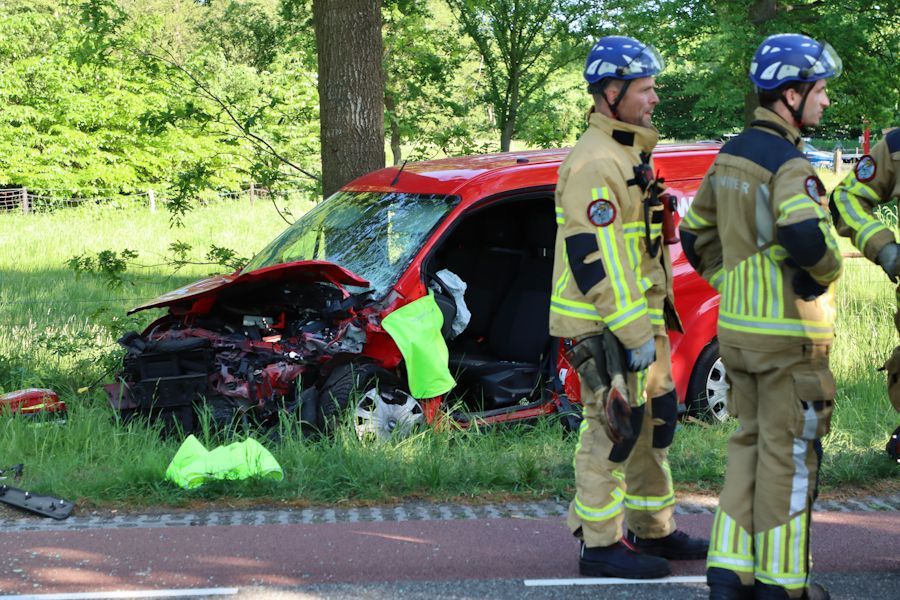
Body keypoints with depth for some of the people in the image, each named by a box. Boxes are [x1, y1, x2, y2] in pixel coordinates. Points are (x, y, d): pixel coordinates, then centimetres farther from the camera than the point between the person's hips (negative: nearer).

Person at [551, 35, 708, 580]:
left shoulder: (629, 156, 16)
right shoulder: (594, 163, -18)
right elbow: (593, 257, -23)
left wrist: (652, 322, 22)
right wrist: (633, 332, -23)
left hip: (640, 317, 10)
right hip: (606, 326, -10)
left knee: (654, 423, 16)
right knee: (613, 430, -5)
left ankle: (653, 530, 27)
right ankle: (601, 544, 2)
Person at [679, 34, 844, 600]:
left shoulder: (731, 155, 10)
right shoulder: (789, 164, -17)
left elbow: (695, 234, 18)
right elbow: (806, 236, -35)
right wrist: (824, 271, -15)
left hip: (737, 327, 8)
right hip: (789, 333, -8)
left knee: (749, 443, 16)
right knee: (789, 454, 1)